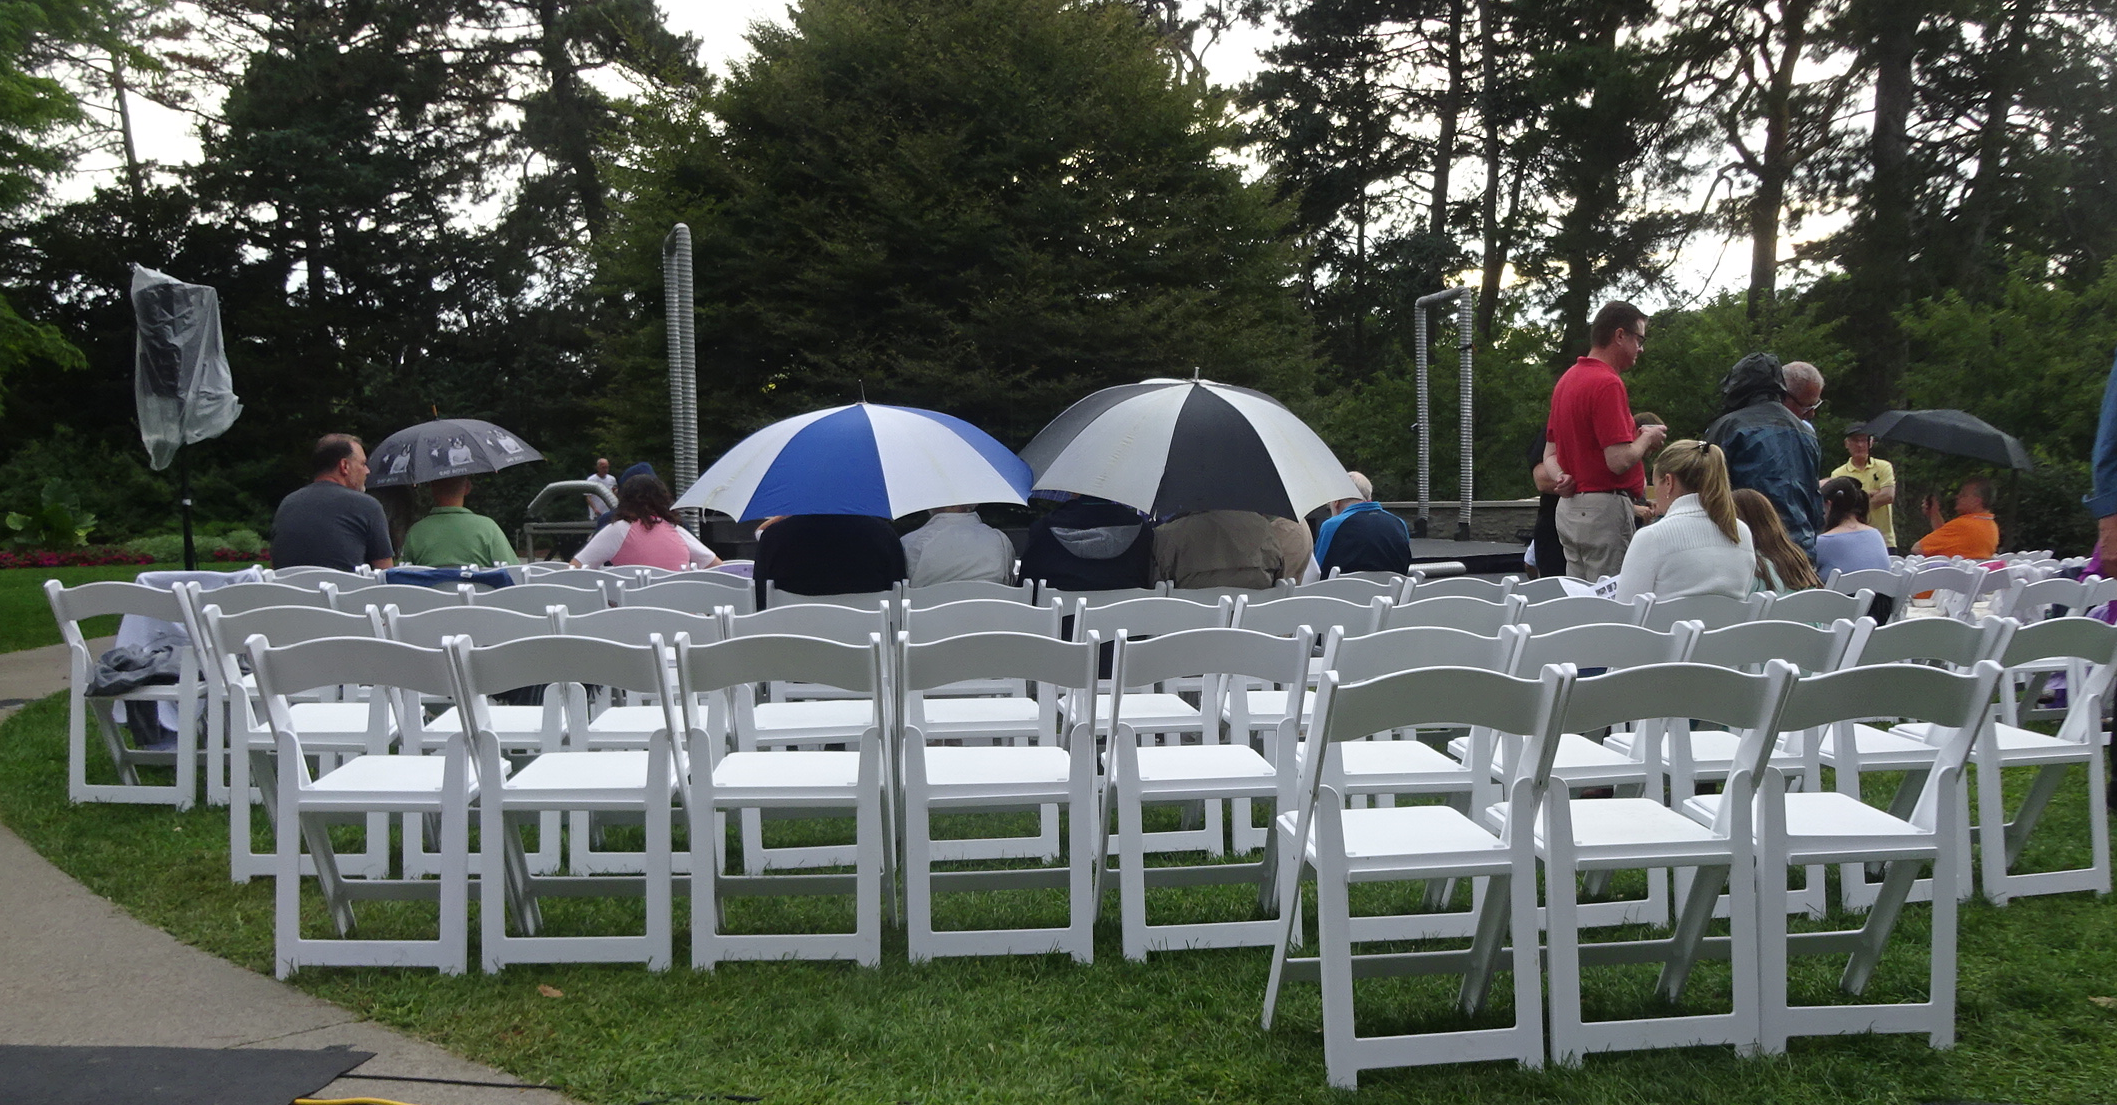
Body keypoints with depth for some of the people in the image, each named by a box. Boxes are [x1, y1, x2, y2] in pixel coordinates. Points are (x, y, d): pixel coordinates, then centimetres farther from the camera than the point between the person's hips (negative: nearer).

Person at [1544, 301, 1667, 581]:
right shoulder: (1608, 383, -16)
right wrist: (1648, 438, -3)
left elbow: (1550, 452, 16)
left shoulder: (1565, 380, 14)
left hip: (1568, 508, 10)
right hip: (1605, 508, -10)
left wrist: (1562, 478, -2)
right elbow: (1620, 460, -21)